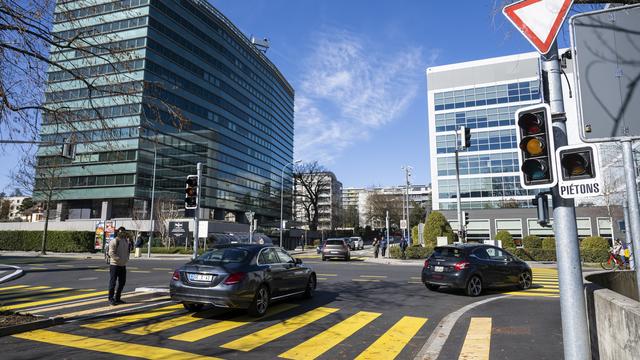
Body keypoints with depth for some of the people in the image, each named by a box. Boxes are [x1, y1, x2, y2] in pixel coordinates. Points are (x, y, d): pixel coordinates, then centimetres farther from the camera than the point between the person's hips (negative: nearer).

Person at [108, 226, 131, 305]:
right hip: (115, 265, -8)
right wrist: (119, 259, -23)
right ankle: (111, 299, 9)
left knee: (122, 282, 12)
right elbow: (111, 253, -19)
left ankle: (117, 298, 24)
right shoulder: (114, 241, -11)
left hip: (123, 265, 8)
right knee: (113, 282, 0)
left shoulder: (126, 241, 13)